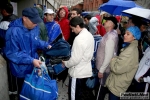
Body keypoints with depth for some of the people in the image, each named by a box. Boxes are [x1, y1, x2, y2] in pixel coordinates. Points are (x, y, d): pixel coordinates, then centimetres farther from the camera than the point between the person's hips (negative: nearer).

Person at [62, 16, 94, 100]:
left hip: (78, 73, -8)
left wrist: (66, 63, -4)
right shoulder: (89, 35, 4)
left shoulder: (79, 39, -23)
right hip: (87, 71, 8)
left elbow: (75, 59, -23)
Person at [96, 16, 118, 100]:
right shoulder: (112, 33, 5)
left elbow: (108, 56, -27)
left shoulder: (110, 37, -25)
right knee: (103, 87, 24)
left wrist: (101, 70, -20)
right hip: (104, 67, 9)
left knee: (101, 88, 7)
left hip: (105, 68, -9)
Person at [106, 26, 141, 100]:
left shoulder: (130, 51, -26)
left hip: (117, 85, -10)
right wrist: (115, 59, -2)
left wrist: (112, 60, -9)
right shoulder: (130, 47, 8)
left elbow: (117, 68, -27)